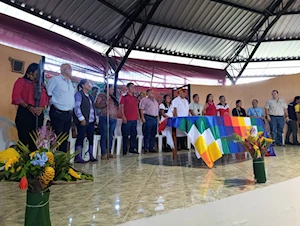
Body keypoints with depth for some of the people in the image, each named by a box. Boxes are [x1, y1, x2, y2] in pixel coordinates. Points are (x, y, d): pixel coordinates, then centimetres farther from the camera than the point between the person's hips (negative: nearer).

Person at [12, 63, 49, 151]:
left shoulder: (41, 85, 19)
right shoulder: (21, 81, 5)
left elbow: (46, 99, 13)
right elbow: (16, 96, -7)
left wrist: (42, 108, -8)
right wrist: (29, 107, -16)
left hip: (39, 114, 5)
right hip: (24, 113, -4)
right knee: (24, 139, -5)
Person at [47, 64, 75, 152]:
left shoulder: (70, 82, 19)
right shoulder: (55, 79, -5)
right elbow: (48, 93, -9)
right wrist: (54, 102, -6)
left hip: (68, 114, 7)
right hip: (58, 113, -7)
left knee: (65, 138, 11)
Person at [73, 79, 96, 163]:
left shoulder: (90, 96, 22)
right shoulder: (79, 94, -3)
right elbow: (76, 107, -12)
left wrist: (95, 118, 13)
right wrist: (81, 118, -18)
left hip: (91, 121, 8)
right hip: (83, 121, -8)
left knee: (91, 138, 7)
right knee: (80, 138, -6)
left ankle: (91, 156, 13)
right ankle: (78, 157, -2)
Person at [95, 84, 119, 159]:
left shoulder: (113, 97, 21)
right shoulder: (101, 95, 3)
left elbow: (116, 107, 31)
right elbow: (96, 105, -6)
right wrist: (105, 103, -18)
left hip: (113, 119, 6)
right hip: (104, 118, -6)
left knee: (111, 136, 7)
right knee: (104, 136, -6)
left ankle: (109, 152, 14)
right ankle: (103, 153, -2)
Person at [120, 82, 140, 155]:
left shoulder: (135, 97, 17)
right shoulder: (124, 96, -2)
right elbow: (121, 106, -7)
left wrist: (138, 115, 12)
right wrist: (123, 116, -15)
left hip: (134, 119, 7)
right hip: (127, 119, -7)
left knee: (134, 134, 10)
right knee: (125, 135, -1)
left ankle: (132, 148, 19)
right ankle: (124, 150, 7)